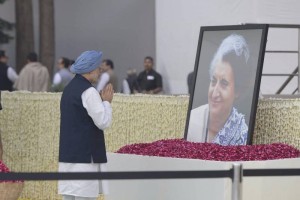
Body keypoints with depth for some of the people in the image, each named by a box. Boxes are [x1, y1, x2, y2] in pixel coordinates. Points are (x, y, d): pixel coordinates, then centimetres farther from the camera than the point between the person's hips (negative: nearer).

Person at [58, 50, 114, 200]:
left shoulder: (69, 89, 16)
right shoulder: (88, 91, -13)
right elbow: (103, 122, -15)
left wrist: (101, 101, 14)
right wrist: (107, 102, 0)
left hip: (67, 154, 9)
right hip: (85, 155, -9)